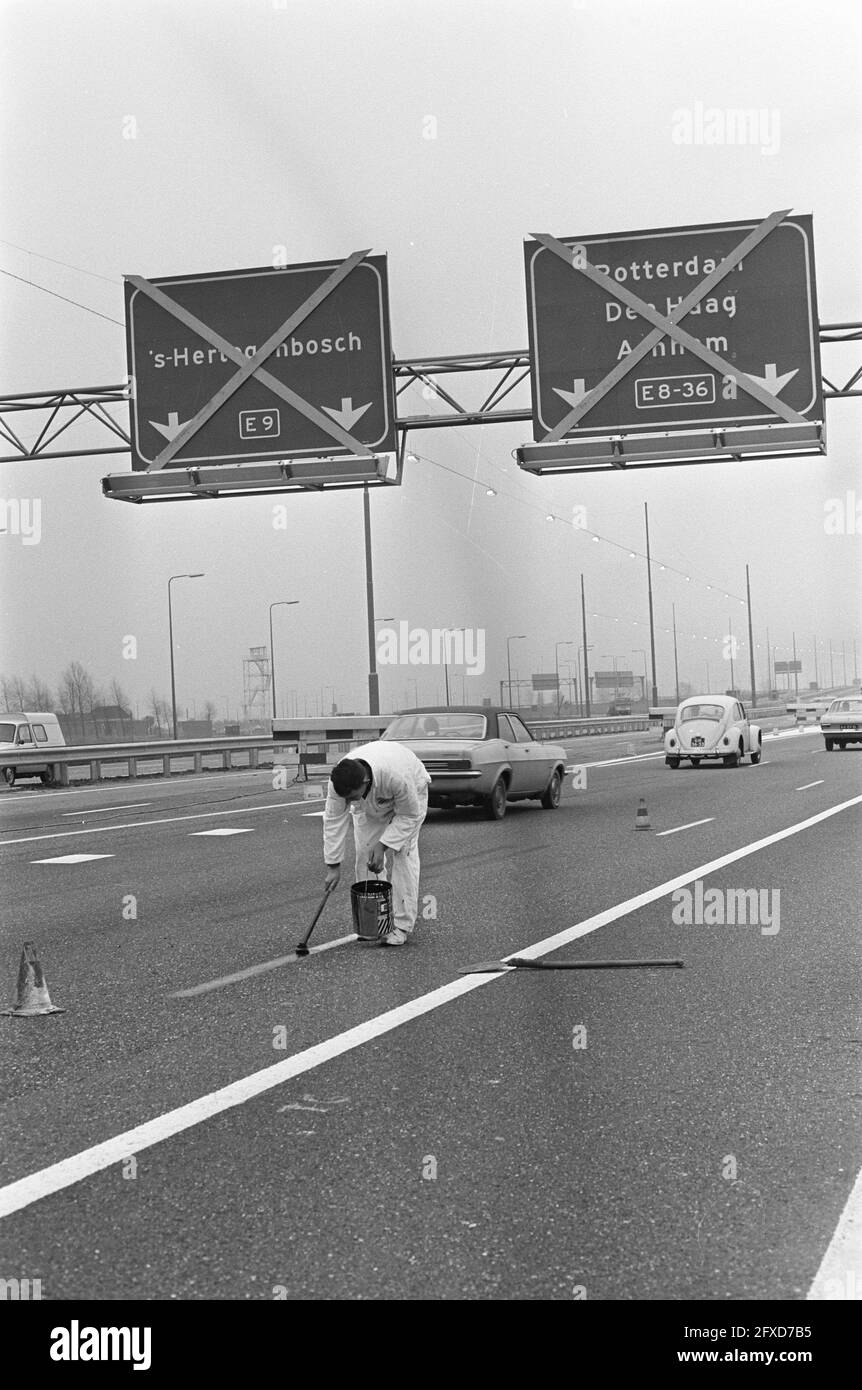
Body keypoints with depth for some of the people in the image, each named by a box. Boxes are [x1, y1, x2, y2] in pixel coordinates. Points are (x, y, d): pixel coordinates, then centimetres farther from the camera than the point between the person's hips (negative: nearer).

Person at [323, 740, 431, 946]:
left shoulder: (397, 775, -46)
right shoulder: (339, 782, -34)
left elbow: (409, 816, -29)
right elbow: (334, 821, -24)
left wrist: (384, 844, -33)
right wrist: (333, 866, -23)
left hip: (410, 793, -4)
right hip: (369, 802, 4)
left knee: (401, 856, -15)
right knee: (364, 855, -5)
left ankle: (402, 926, -12)